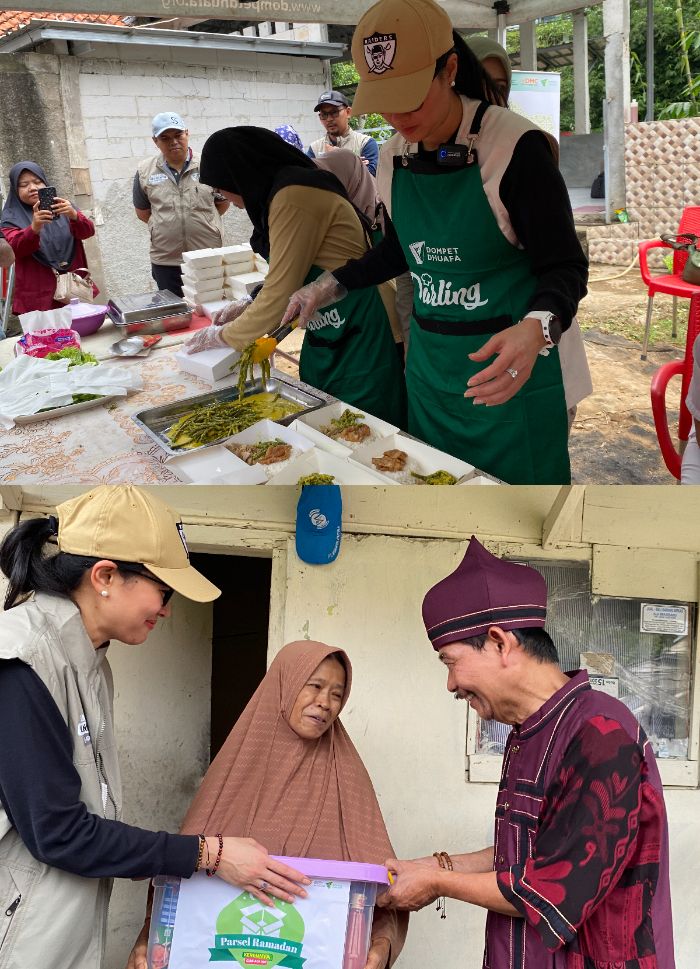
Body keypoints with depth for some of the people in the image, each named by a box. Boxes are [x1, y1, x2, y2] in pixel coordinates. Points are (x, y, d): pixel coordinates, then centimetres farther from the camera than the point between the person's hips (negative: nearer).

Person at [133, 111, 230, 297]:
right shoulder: (145, 171, 3)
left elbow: (222, 203, 10)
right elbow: (142, 211, 13)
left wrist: (201, 222, 5)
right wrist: (165, 225, 5)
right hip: (165, 261, 1)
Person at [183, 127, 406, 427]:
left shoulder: (294, 197, -19)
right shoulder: (283, 190, 11)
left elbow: (280, 293, -17)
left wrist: (221, 335, -4)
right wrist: (251, 305, 14)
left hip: (359, 333, -10)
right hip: (329, 333, 10)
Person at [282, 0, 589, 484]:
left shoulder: (515, 145, -17)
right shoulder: (394, 157, 3)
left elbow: (564, 267, -15)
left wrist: (535, 331, -35)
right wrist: (331, 285, 11)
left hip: (508, 369, -6)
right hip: (429, 365, 6)